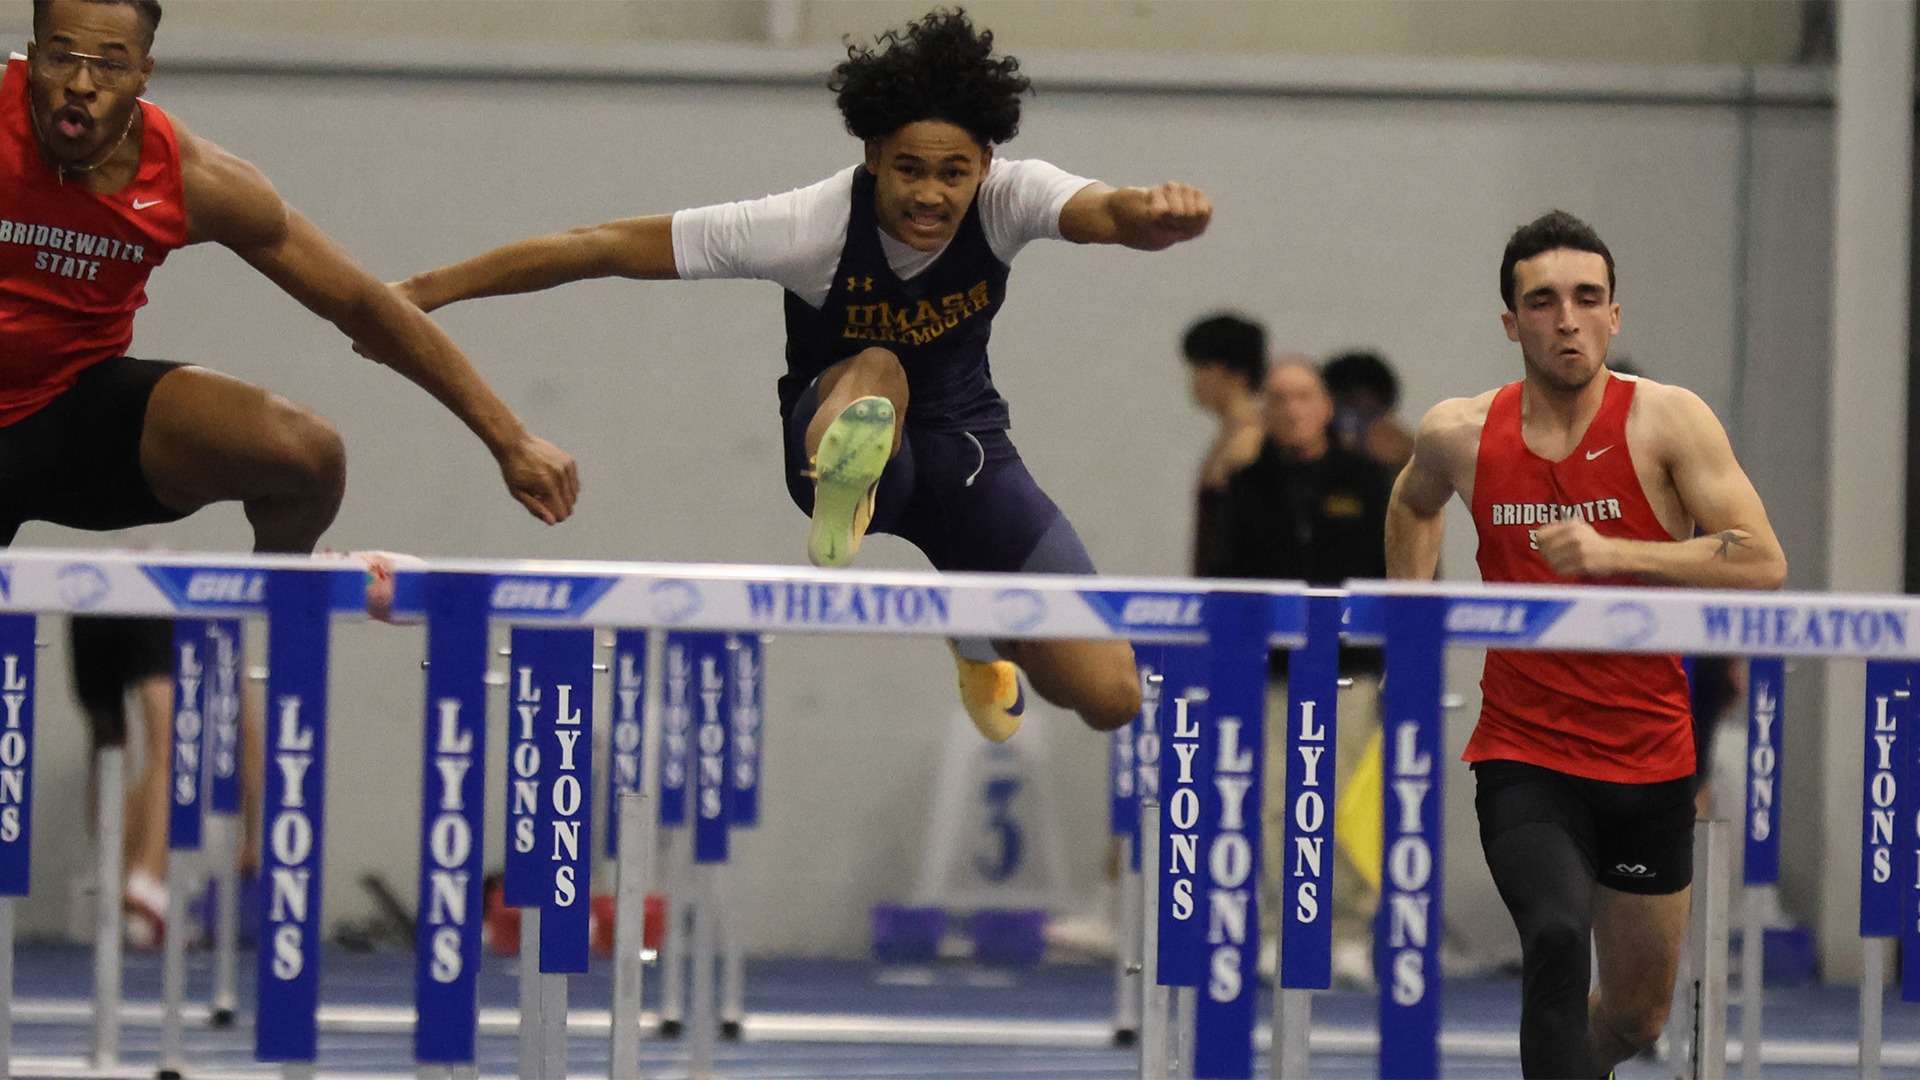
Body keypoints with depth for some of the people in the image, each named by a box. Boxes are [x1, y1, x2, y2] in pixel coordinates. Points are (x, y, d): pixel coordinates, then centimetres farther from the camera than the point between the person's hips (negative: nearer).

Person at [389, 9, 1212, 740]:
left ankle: (979, 628, 27)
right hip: (841, 429, -3)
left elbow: (1102, 212, -45)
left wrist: (1152, 214, -71)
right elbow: (611, 247, -25)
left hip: (964, 442, 3)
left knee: (1108, 699, -5)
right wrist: (431, 289, -27)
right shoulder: (811, 226, -27)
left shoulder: (1009, 199, -22)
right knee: (877, 371, -39)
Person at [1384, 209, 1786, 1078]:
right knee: (1556, 939, -31)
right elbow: (1413, 504, 23)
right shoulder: (1460, 436, -2)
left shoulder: (1667, 421, -10)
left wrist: (1615, 552, -29)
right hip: (1523, 757, -1)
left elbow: (1762, 563, -19)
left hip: (1650, 765, 1)